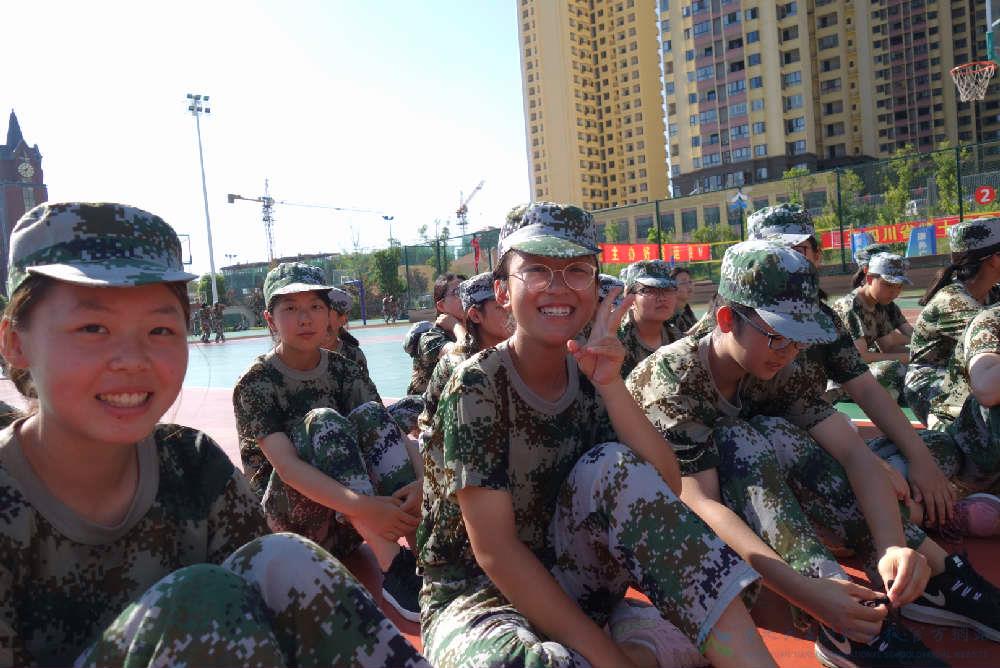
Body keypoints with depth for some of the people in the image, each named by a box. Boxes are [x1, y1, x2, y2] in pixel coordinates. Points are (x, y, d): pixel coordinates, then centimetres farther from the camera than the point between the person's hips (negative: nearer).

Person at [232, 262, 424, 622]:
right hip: (287, 520, -3)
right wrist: (360, 505, -41)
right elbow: (286, 464, -25)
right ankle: (393, 565, -38)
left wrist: (417, 484, -32)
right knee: (323, 421, -30)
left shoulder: (345, 372, 3)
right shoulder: (255, 385, -9)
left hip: (346, 526, 4)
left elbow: (389, 434, -9)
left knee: (370, 413, -22)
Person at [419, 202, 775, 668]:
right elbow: (494, 550, -22)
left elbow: (662, 489, -12)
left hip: (563, 584, 5)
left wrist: (610, 384, -23)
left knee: (612, 467, -24)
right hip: (476, 595, -4)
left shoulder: (588, 378, -2)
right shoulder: (477, 386, -19)